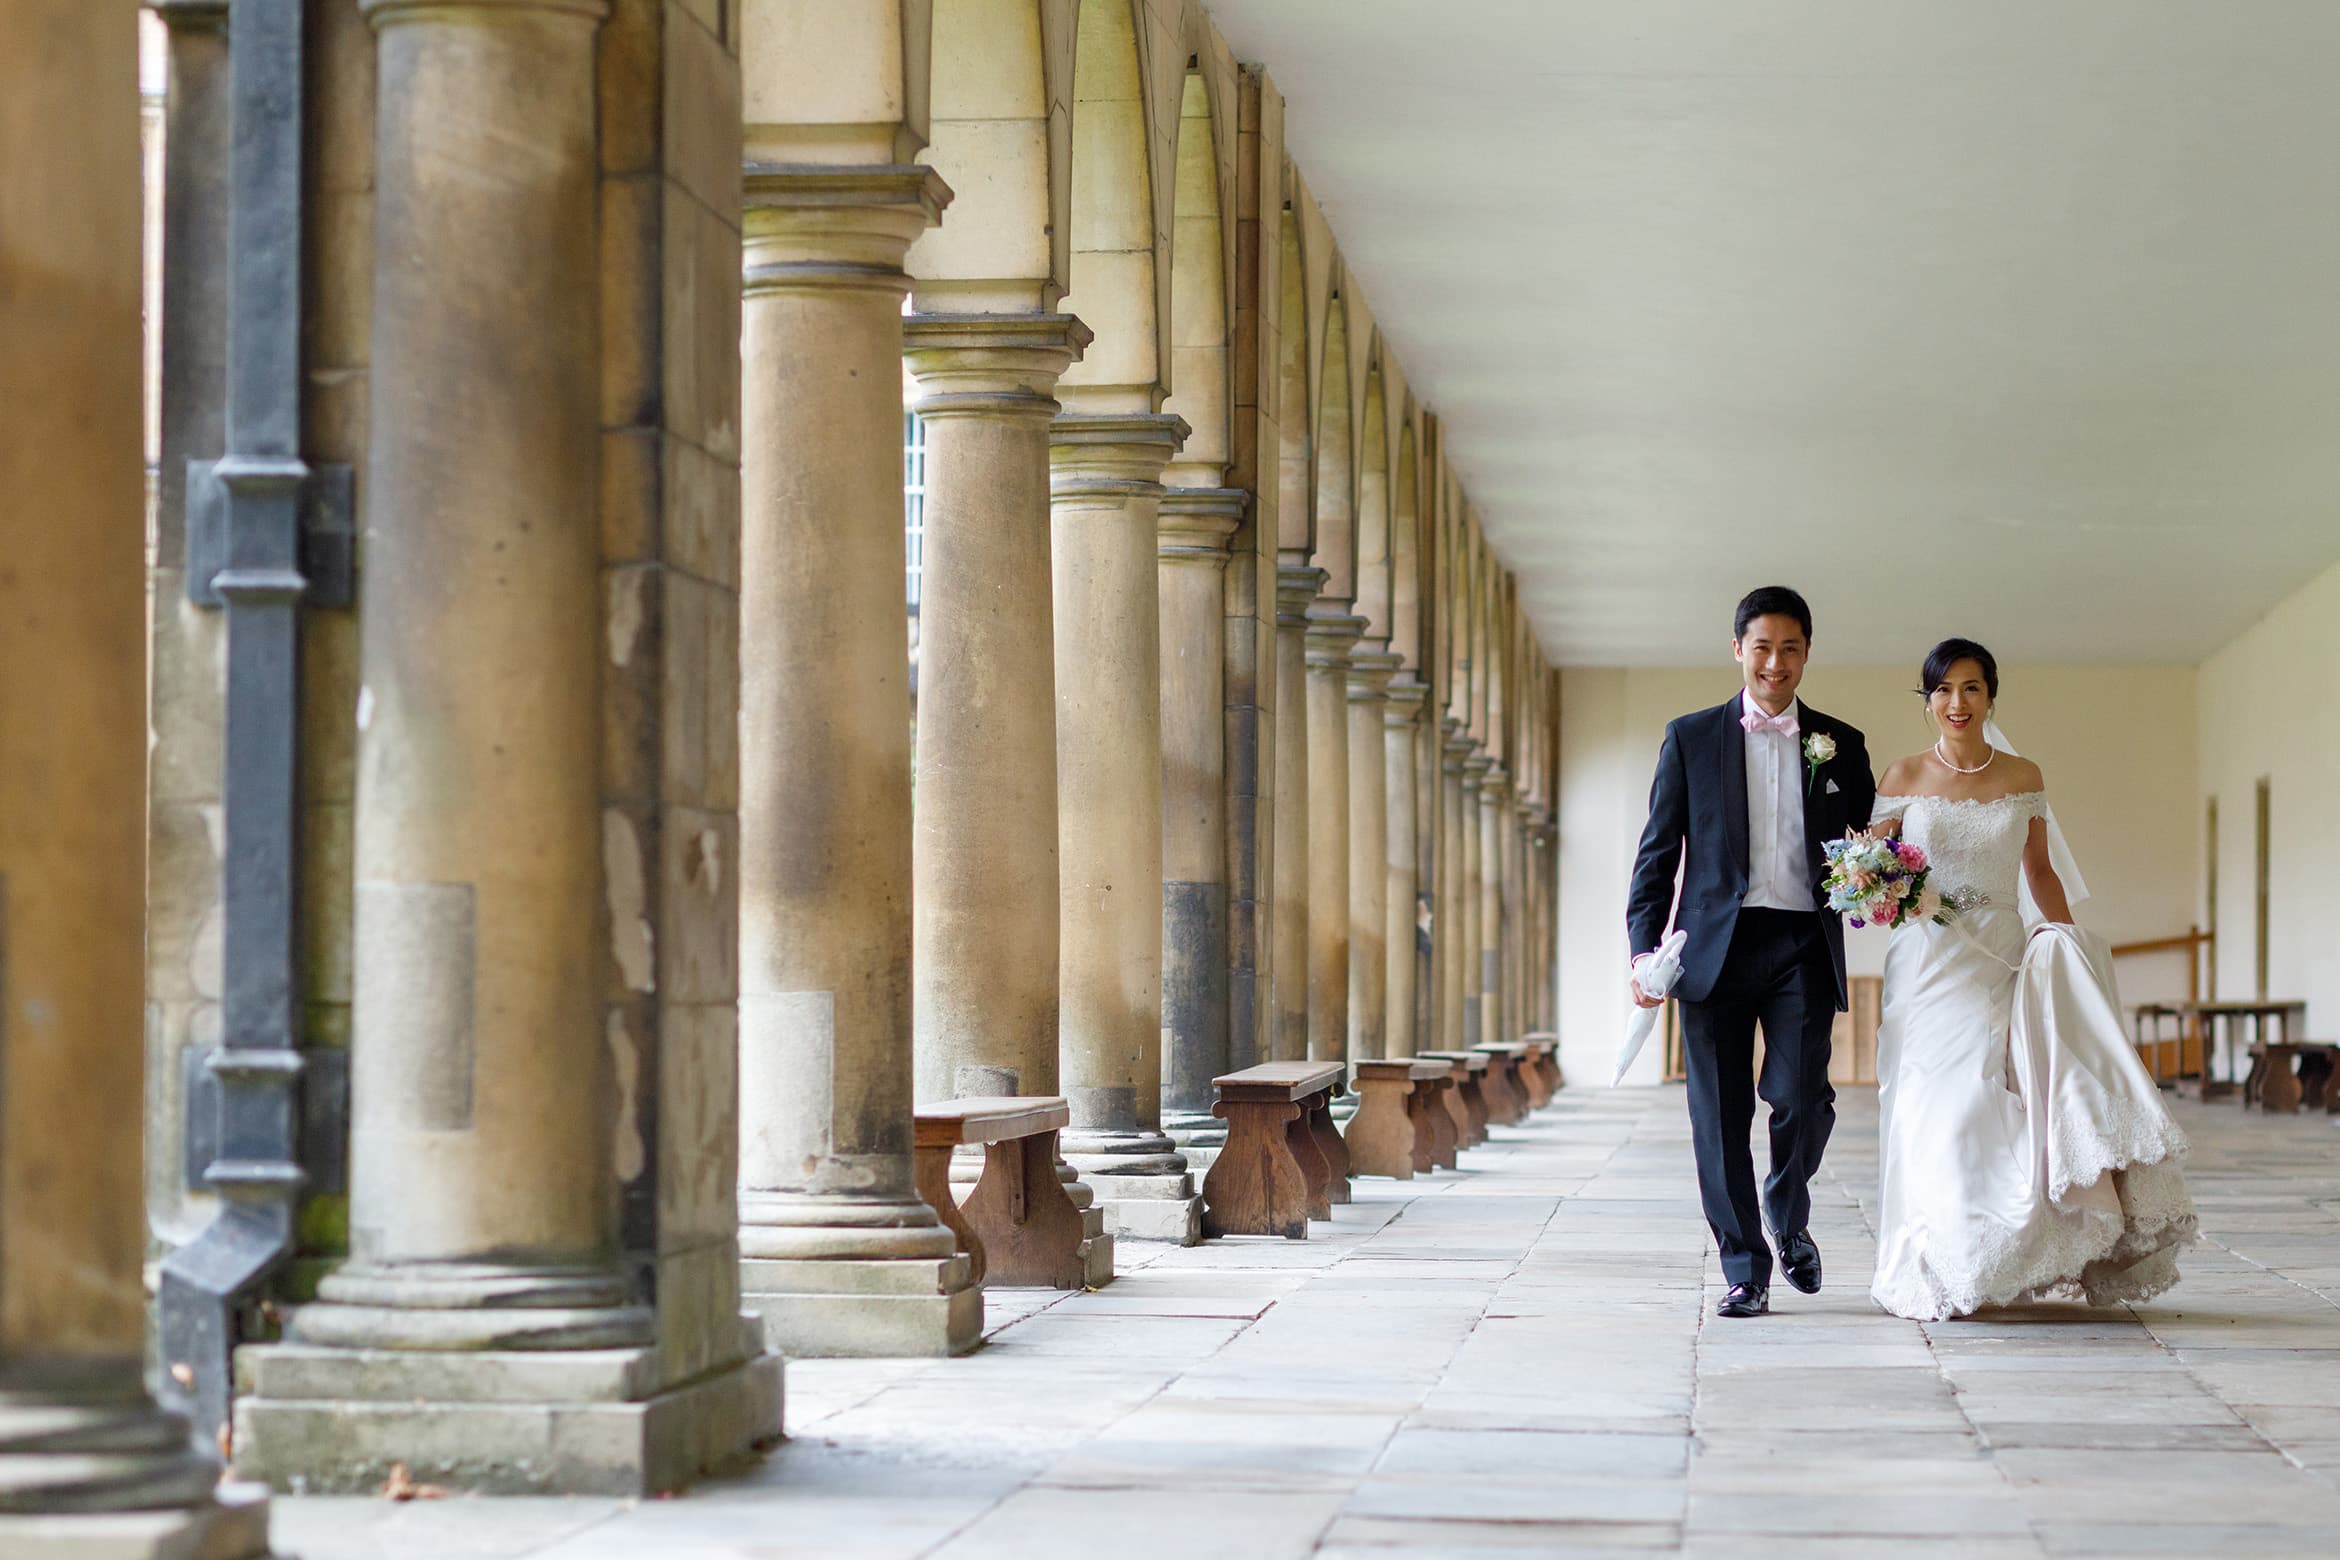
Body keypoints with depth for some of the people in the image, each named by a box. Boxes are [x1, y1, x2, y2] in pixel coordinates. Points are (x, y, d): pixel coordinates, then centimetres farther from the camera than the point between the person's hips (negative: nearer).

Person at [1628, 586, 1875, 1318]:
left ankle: (1789, 1217, 19)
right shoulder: (1692, 738, 8)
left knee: (1802, 1097, -11)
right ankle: (1744, 1270, 10)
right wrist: (1644, 947, -4)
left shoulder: (1840, 746, 12)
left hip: (1803, 948, 0)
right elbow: (1659, 850, 6)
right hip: (1715, 947, 0)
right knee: (1721, 1115, -1)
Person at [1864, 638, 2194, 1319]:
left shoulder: (2024, 777, 8)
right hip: (1927, 962, -1)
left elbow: (2041, 871, 14)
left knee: (1993, 1104, -12)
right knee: (1933, 1114, -6)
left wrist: (2070, 948, 3)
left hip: (2001, 962, 1)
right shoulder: (1905, 776, 4)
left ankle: (1987, 1269, -4)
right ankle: (1933, 1274, 3)